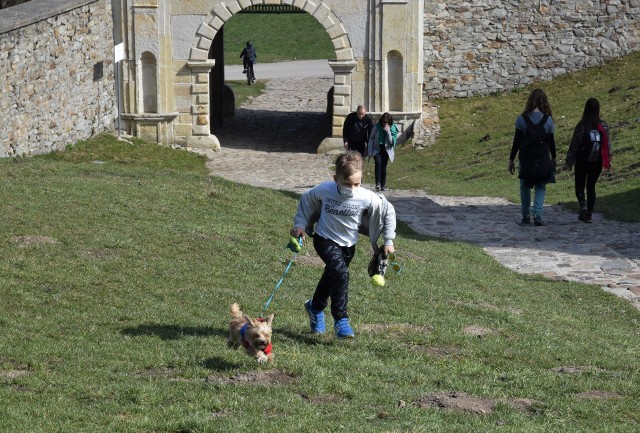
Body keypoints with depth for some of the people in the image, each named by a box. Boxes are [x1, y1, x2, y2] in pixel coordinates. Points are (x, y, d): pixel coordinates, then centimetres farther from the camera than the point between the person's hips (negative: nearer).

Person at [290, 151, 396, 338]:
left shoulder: (368, 198, -23)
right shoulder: (324, 190, -22)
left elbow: (388, 211, -6)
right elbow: (306, 200, 0)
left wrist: (388, 241, -4)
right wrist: (300, 224, 0)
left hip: (348, 245, 3)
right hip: (325, 240, -3)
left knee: (331, 277, 19)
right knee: (341, 273, -25)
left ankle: (315, 307, 48)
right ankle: (340, 319, -16)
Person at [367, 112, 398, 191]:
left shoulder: (393, 128, -6)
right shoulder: (377, 127, -9)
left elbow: (392, 141, -13)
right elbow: (371, 138, -2)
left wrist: (388, 131, -24)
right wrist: (370, 151, -6)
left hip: (386, 150, 2)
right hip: (377, 149, -2)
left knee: (383, 166, 1)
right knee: (378, 163, -22)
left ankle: (383, 185, 12)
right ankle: (378, 183, -26)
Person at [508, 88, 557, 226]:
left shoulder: (522, 119, -7)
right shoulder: (548, 120, -5)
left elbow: (516, 141, -4)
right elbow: (551, 141, 3)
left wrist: (511, 159, 4)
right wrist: (553, 158, 18)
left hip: (525, 159, 0)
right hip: (543, 160, 0)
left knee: (525, 187, 15)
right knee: (540, 188, 9)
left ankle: (526, 216, 17)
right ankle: (537, 214, -9)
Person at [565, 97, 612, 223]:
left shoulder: (582, 126, -13)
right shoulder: (603, 126, -2)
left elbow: (574, 144, -9)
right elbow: (608, 144, 4)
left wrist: (569, 160, 1)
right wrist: (608, 160, 15)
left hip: (582, 162, -3)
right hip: (597, 162, 3)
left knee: (579, 185, 9)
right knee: (591, 186, 13)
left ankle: (583, 205, -16)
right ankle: (588, 214, 10)